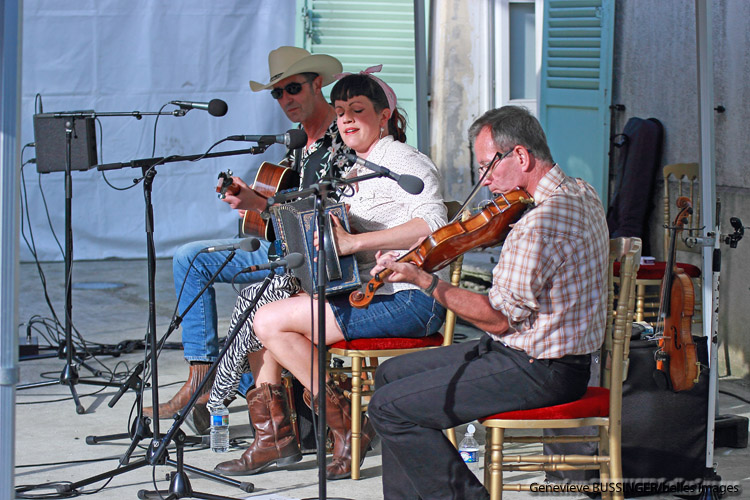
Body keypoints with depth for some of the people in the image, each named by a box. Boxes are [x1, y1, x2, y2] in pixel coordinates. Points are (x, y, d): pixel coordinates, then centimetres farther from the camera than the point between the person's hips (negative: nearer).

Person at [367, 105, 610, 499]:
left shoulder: (542, 222, -26)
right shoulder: (579, 193, 7)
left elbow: (499, 317, -23)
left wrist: (423, 280, -19)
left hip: (538, 371, -11)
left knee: (389, 408, -11)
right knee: (391, 374, 16)